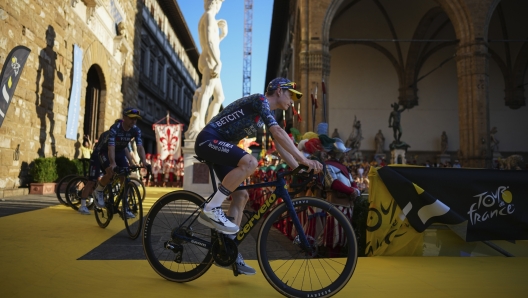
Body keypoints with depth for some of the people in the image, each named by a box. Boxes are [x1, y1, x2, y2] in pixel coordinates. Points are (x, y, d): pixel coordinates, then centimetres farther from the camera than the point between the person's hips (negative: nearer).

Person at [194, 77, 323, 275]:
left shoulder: (267, 113, 17)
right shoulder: (260, 100, -12)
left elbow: (279, 145, 12)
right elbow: (278, 133, -26)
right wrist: (303, 159, -29)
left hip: (219, 147, 10)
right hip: (209, 140, -10)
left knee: (241, 196, 2)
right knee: (250, 162, -32)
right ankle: (211, 210, -23)